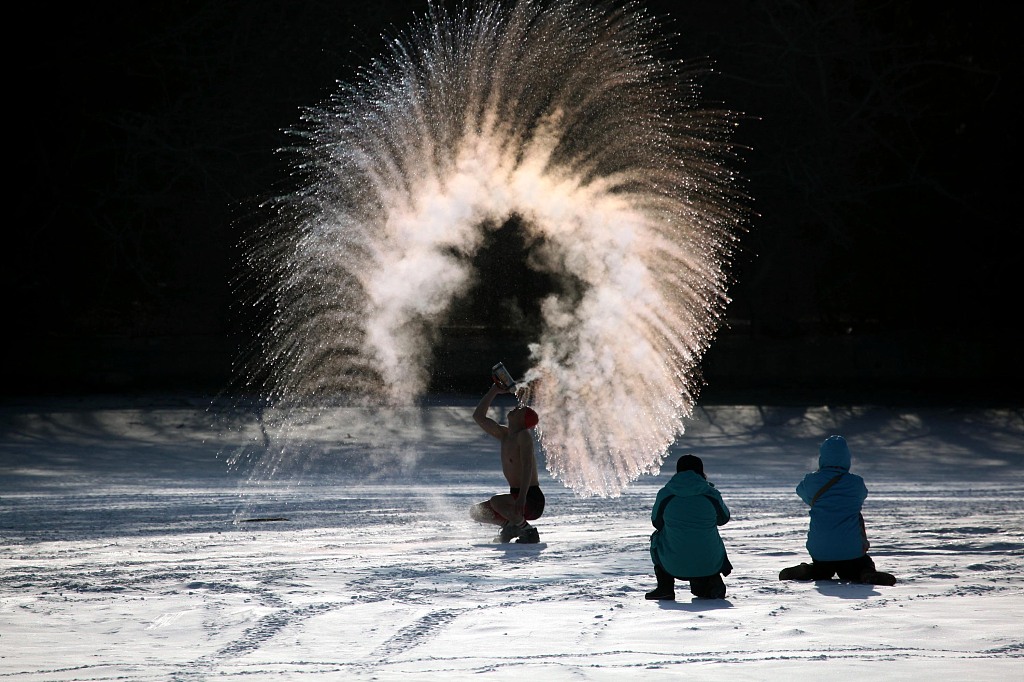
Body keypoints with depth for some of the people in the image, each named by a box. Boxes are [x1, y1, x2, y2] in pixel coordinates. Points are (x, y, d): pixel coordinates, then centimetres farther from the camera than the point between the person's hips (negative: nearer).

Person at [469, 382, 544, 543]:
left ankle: (528, 531, -14)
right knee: (476, 511, 8)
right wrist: (494, 391, 16)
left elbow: (527, 466, -26)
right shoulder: (504, 435, 12)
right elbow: (478, 416, 20)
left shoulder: (524, 435, -13)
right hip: (517, 498, 8)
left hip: (532, 499, -8)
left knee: (496, 501, -33)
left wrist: (522, 497, -37)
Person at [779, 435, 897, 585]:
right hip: (853, 550, -2)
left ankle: (806, 572, -2)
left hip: (820, 549, 2)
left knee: (822, 572, 31)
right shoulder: (856, 483, -8)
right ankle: (869, 576, -12)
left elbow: (801, 491, 16)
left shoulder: (811, 481, -7)